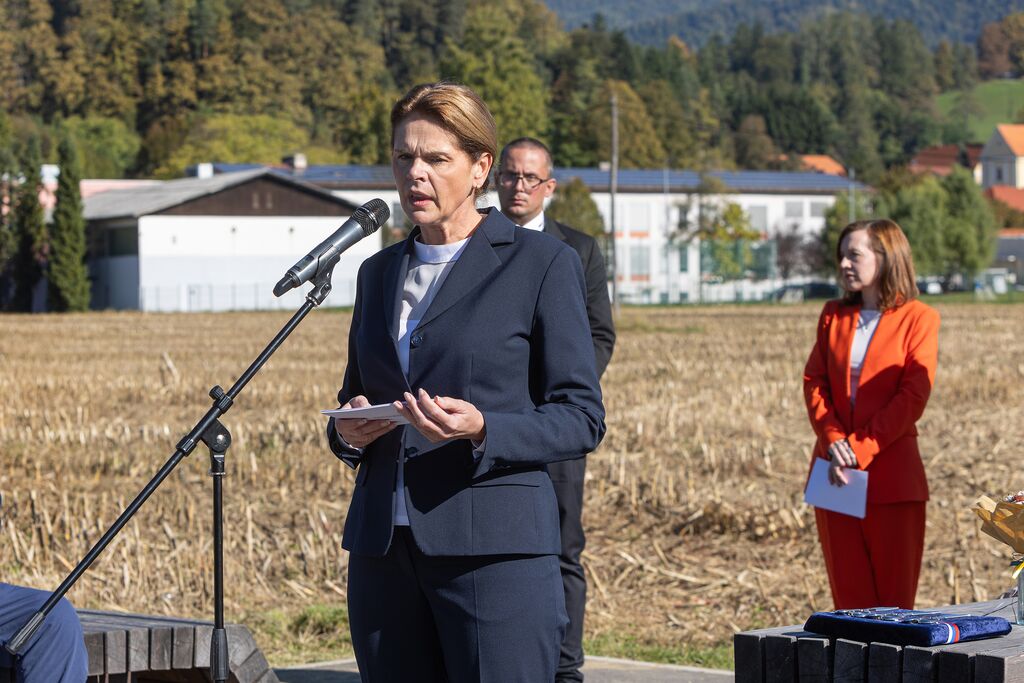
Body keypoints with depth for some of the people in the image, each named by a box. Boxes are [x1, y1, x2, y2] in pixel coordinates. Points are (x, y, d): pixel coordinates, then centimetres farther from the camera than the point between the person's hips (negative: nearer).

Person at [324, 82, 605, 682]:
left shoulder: (544, 264, -1)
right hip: (384, 551, 5)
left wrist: (480, 430, -20)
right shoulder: (379, 272, 16)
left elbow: (581, 419, -3)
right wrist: (348, 432, 0)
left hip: (495, 548, -5)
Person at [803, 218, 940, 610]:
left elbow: (913, 397, -9)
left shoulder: (918, 319, -2)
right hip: (835, 474, 4)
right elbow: (814, 381, 7)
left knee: (894, 595, -1)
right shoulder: (833, 316, 14)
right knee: (847, 594, 5)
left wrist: (859, 450, -15)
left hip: (890, 474, -4)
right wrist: (832, 440, -10)